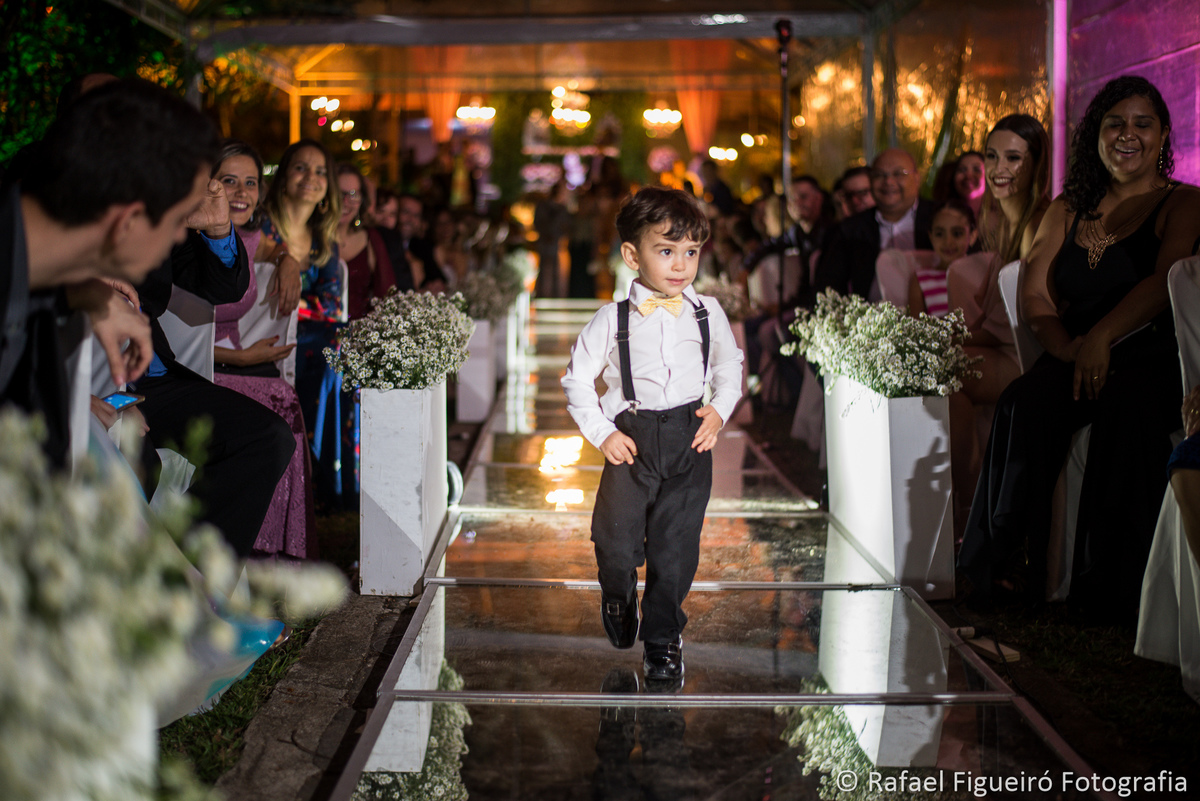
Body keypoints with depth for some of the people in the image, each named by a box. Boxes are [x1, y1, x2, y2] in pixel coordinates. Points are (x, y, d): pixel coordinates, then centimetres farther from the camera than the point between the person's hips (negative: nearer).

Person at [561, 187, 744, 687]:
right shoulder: (614, 319, -4)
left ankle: (663, 637, 22)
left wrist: (720, 410, 2)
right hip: (632, 438, -1)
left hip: (690, 439, 1)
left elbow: (729, 367, 18)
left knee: (677, 544, 4)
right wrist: (601, 433, -3)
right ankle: (618, 596, 32)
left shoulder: (707, 313, 3)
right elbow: (577, 378, 3)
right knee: (617, 543, -4)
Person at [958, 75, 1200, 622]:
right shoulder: (1067, 210, 21)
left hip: (1153, 357, -3)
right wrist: (1069, 350, -10)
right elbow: (1035, 296, 10)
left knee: (1126, 408, -37)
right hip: (1075, 358, 4)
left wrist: (1101, 339, -25)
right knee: (1024, 403, -29)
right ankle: (1002, 562, -24)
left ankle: (1112, 587, -30)